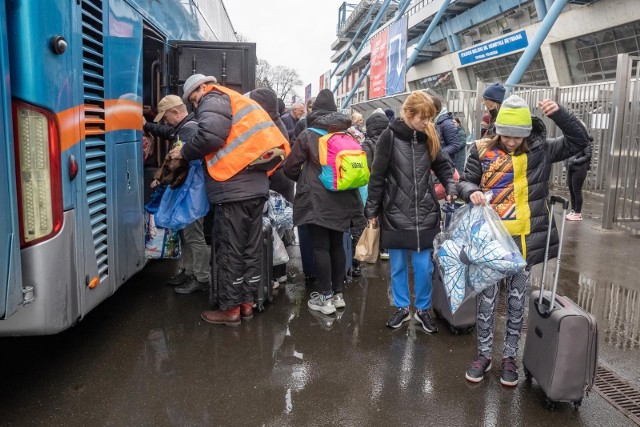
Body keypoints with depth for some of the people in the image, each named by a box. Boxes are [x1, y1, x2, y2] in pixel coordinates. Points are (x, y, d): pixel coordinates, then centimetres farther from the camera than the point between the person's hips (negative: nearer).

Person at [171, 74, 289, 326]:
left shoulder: (214, 99, 0)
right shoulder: (234, 100, 27)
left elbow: (210, 136, -17)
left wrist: (184, 152, -2)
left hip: (234, 187, -9)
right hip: (256, 184, 9)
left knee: (229, 250, -1)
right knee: (251, 248, 12)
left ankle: (230, 308, 6)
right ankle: (247, 302, 21)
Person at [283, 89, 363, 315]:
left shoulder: (308, 135, -3)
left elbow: (290, 166, 0)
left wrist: (304, 181, 19)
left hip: (317, 198, -5)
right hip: (343, 198, 5)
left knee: (321, 246, 0)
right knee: (337, 244, 13)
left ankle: (326, 298, 4)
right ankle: (338, 293, 20)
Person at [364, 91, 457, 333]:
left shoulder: (429, 138, 4)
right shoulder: (390, 136, -8)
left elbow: (443, 166, 12)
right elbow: (377, 176, -5)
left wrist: (451, 188, -8)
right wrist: (372, 210, -4)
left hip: (424, 214, 2)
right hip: (395, 214, -2)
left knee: (423, 267, 7)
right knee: (398, 266, 12)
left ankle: (422, 310, 26)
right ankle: (402, 308, 29)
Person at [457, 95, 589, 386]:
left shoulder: (539, 150, -1)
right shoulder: (483, 150, -3)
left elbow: (579, 141, 1)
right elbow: (466, 181, 3)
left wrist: (559, 113, -13)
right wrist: (471, 192, -21)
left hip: (522, 238, 1)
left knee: (516, 300, 12)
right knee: (487, 298, 9)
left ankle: (509, 356, 28)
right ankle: (483, 354, 25)